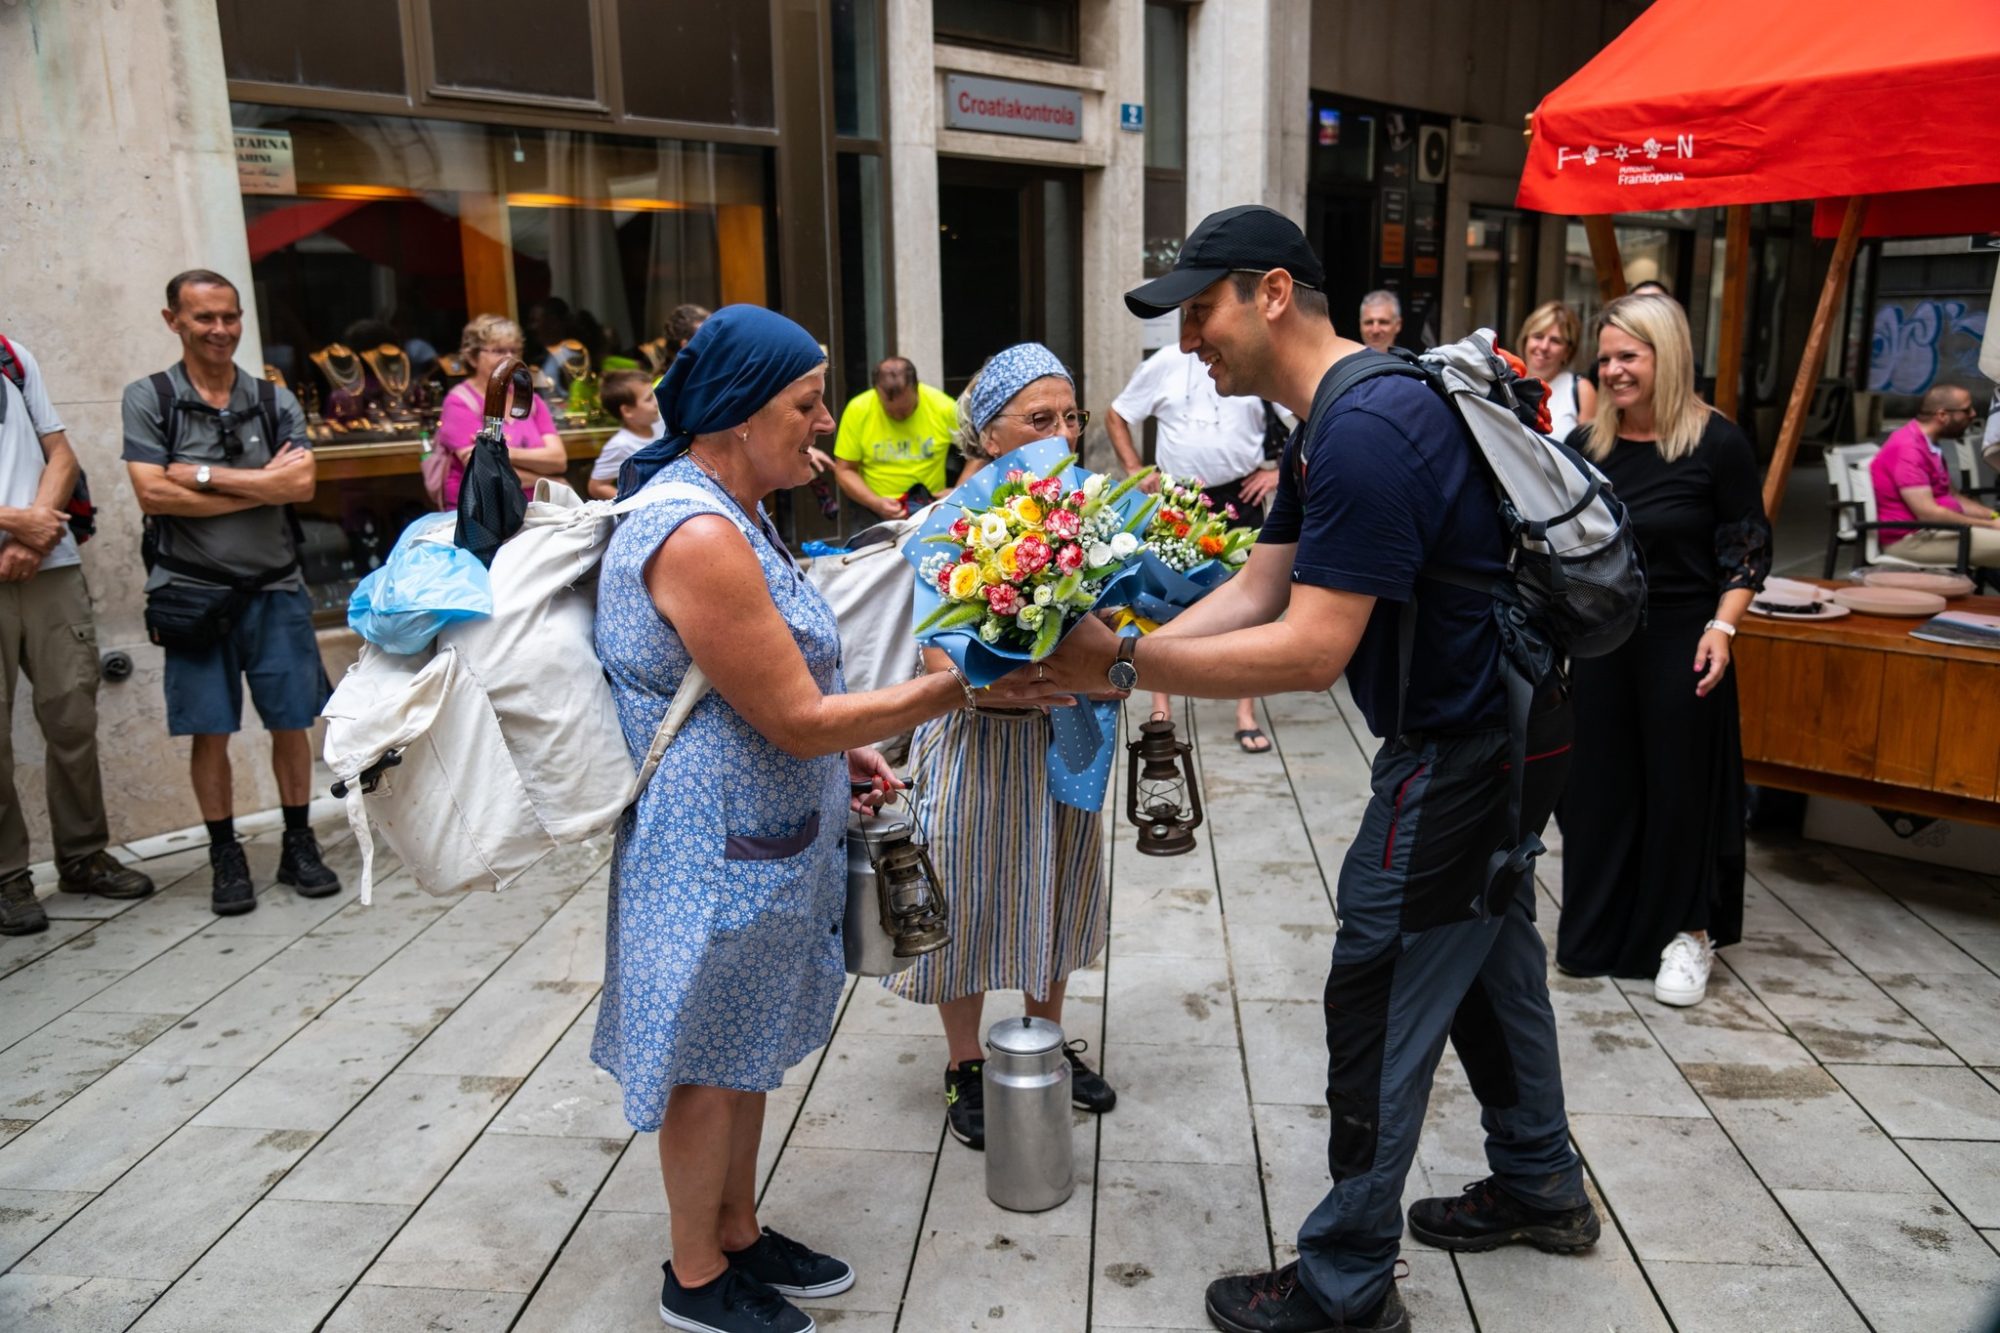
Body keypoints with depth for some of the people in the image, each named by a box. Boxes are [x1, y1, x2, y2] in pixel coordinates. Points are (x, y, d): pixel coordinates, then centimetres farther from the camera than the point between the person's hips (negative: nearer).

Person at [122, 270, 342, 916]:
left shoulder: (274, 400, 8)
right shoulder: (148, 399, 2)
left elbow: (302, 484, -7)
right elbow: (152, 494, -10)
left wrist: (206, 475, -12)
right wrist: (261, 486, -9)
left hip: (275, 589, 2)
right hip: (194, 590, -2)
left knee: (291, 722, 5)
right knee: (209, 731, 3)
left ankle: (299, 845, 19)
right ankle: (225, 857, 16)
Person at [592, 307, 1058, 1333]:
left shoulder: (721, 510, 8)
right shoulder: (697, 536, -26)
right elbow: (798, 720, -24)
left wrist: (841, 751, 9)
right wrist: (957, 687, -19)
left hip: (759, 836, 10)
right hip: (713, 852, -10)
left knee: (745, 1051, 21)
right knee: (708, 1067, 9)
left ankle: (739, 1233, 39)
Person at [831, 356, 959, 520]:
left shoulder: (944, 407, -7)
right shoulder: (858, 410, -8)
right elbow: (844, 471, -1)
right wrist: (876, 503, -15)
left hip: (932, 508, 0)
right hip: (874, 513, 0)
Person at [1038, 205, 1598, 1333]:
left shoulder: (1366, 431, -27)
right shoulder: (1327, 422, 8)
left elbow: (1311, 650, -30)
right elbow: (1257, 589, 4)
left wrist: (1124, 663, -25)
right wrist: (1113, 657, -8)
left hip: (1470, 748, -11)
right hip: (1500, 721, 11)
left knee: (1379, 1001, -2)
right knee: (1489, 947, 24)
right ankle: (1541, 1187, 45)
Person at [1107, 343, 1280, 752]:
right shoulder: (1165, 363, 1)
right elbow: (1116, 416, 9)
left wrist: (1279, 471, -2)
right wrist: (1135, 469, 0)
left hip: (1239, 499, 0)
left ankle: (1246, 713, 12)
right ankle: (1161, 710, 17)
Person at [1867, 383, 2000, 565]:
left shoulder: (1931, 445, 16)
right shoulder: (1907, 449, -17)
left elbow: (1951, 496, 21)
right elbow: (1928, 513, -23)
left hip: (1933, 529, 10)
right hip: (1911, 538, -10)